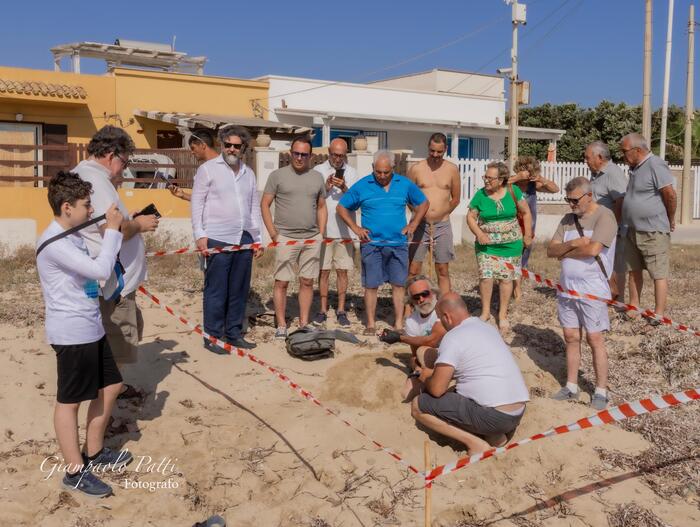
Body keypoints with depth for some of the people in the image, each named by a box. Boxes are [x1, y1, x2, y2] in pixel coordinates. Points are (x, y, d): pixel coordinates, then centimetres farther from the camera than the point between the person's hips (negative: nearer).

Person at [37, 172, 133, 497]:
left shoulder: (73, 237, 11)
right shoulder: (55, 243, -21)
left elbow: (99, 265, 25)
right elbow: (101, 270, -27)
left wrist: (115, 230, 10)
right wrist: (112, 230, -17)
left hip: (91, 328, 10)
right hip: (72, 333, -10)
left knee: (110, 386, 18)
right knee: (70, 400, 2)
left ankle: (94, 452, 33)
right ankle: (75, 471, 13)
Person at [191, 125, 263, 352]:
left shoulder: (248, 173, 16)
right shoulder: (208, 169, 1)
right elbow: (197, 203, -2)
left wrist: (257, 238, 15)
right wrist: (200, 235, -10)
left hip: (244, 240, 5)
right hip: (217, 240, -5)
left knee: (239, 291, 9)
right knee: (216, 291, -1)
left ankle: (234, 333, 20)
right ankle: (212, 336, 9)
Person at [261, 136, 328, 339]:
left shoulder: (317, 177, 10)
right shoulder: (277, 175, 0)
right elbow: (264, 204, 0)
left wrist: (321, 234, 7)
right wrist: (273, 234, -6)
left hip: (312, 239, 3)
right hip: (285, 238, -3)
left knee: (307, 282, 7)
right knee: (281, 282, 0)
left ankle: (304, 324, 16)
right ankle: (281, 325, 9)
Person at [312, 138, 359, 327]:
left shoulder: (351, 173, 6)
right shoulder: (318, 171, 2)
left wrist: (344, 188, -17)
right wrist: (325, 188, -16)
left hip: (344, 230, 1)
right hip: (323, 229, -1)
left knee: (342, 271, 5)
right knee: (324, 271, 4)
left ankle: (341, 310, 13)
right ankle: (323, 310, 13)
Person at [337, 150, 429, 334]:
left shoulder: (405, 184, 5)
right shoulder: (362, 186, 0)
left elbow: (423, 204, 17)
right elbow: (342, 208, 6)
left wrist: (413, 225, 6)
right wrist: (356, 228, -2)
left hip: (398, 244, 2)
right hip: (372, 244, -1)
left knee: (398, 285, 5)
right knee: (371, 285, 2)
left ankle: (399, 325, 12)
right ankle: (370, 324, 12)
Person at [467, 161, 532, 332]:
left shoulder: (513, 192, -5)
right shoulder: (480, 195, -6)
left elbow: (526, 213, 5)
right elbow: (470, 217, 2)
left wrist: (528, 235, 3)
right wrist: (478, 233, -15)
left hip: (511, 244, 0)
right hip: (486, 244, 0)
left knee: (506, 278, 5)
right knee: (486, 276, -8)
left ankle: (503, 314, 19)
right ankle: (485, 311, 12)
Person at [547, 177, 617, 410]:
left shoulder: (604, 216, -9)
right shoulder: (568, 220, 11)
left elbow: (593, 249, -21)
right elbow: (551, 251, 5)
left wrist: (564, 251, -6)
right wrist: (571, 244, -14)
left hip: (592, 290, -6)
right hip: (566, 288, 6)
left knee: (595, 339, -1)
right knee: (571, 337, 11)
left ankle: (601, 391, 10)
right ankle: (571, 387, 20)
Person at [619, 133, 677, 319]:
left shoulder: (655, 165, -16)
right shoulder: (636, 168, 14)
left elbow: (670, 194, -19)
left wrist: (670, 220, -9)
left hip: (653, 232, -10)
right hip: (633, 231, 10)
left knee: (659, 274, -2)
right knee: (634, 270, 15)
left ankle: (659, 314, 1)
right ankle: (633, 308, 25)